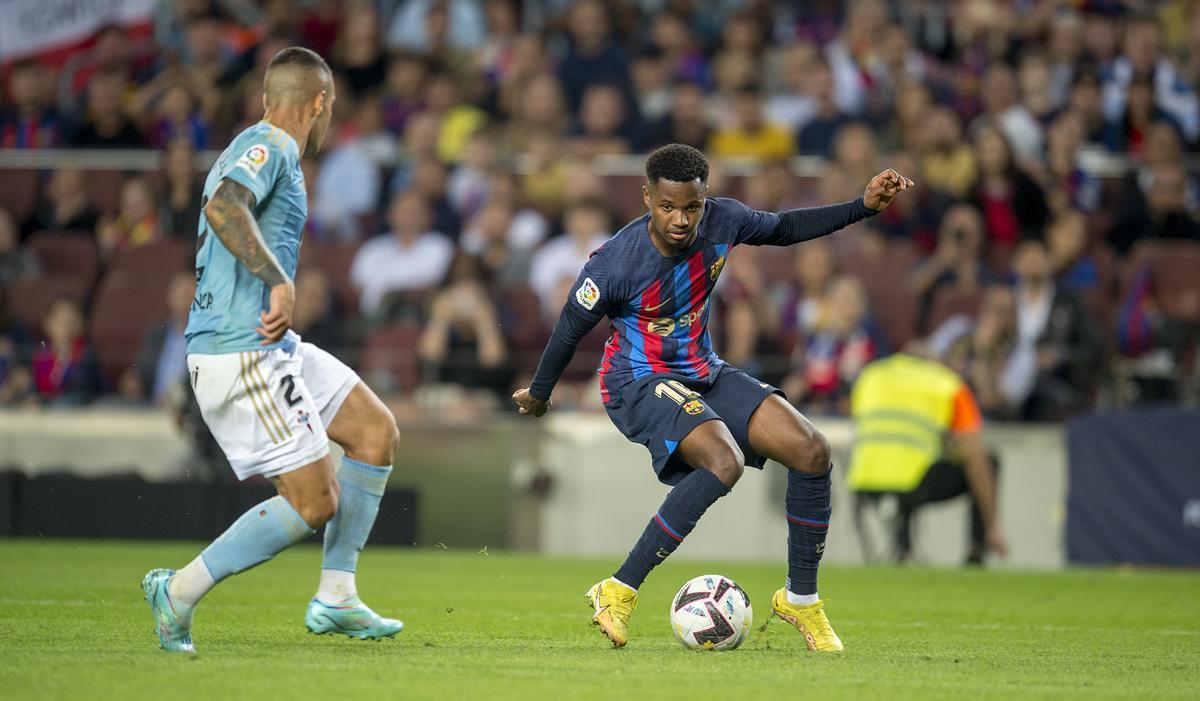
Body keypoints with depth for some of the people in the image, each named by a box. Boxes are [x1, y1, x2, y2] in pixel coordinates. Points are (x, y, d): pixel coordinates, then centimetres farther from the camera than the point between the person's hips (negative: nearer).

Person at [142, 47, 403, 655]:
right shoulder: (269, 147, -11)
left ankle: (335, 597, 12)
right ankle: (180, 592, -2)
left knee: (377, 432, 12)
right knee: (315, 502, -10)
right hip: (240, 354, -11)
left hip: (272, 349, 11)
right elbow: (222, 209, -30)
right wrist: (280, 283, -33)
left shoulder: (263, 149, 20)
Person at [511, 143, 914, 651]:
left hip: (704, 375, 7)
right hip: (638, 385, -7)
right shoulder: (615, 263, -24)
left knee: (811, 451, -9)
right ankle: (618, 593, -28)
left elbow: (783, 229, 11)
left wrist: (865, 206, 3)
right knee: (725, 462, -34)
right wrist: (538, 394, 7)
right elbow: (571, 329, -7)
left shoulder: (721, 221, -10)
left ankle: (801, 599, 8)